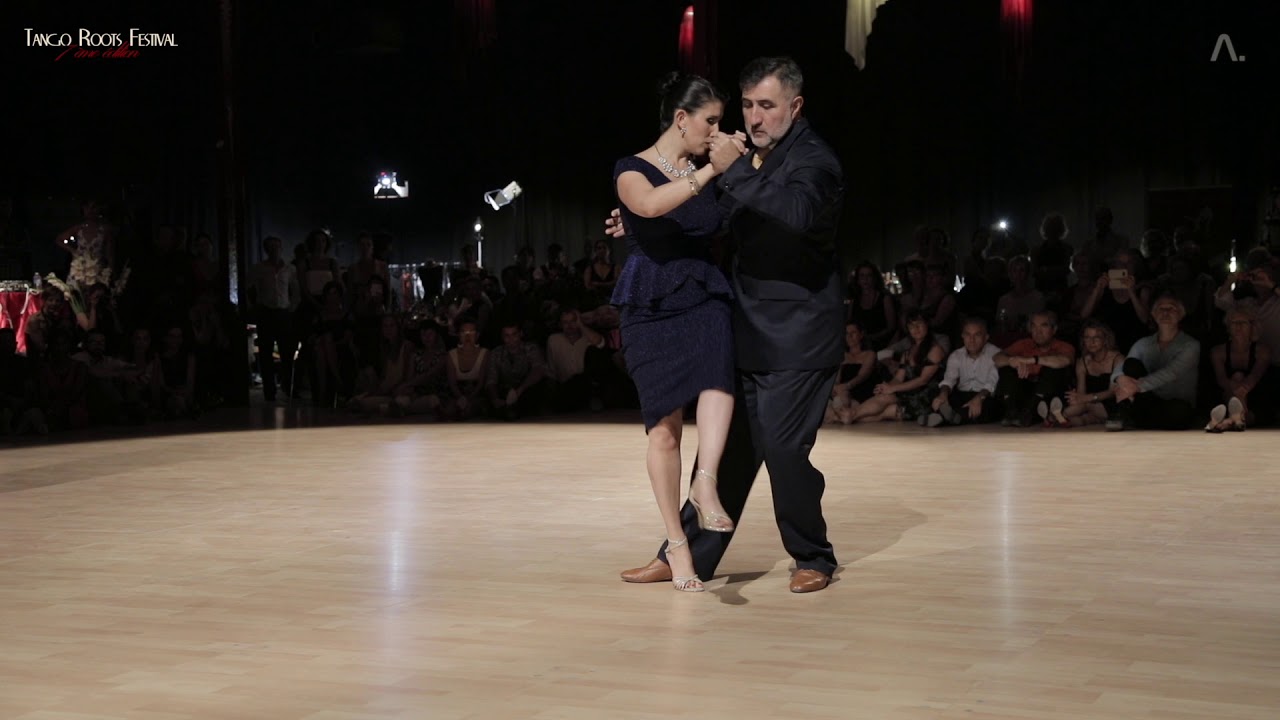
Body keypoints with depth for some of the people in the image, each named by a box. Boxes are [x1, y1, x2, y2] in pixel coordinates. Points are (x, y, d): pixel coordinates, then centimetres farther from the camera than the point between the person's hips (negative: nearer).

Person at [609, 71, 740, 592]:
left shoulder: (705, 174, 13)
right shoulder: (633, 170, -3)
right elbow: (649, 204, -28)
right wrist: (711, 171, -28)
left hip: (703, 298, 4)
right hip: (651, 308, -4)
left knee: (718, 373, -32)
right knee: (664, 428, -3)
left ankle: (705, 482, -42)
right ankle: (677, 545, 6)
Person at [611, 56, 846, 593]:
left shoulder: (812, 160, -12)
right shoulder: (752, 156, 11)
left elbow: (797, 215, -34)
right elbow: (720, 222, 25)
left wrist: (736, 170, -34)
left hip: (796, 338, -7)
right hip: (748, 333, 8)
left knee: (783, 447, -8)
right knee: (729, 445, 10)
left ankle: (814, 559, 11)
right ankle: (688, 556, 17)